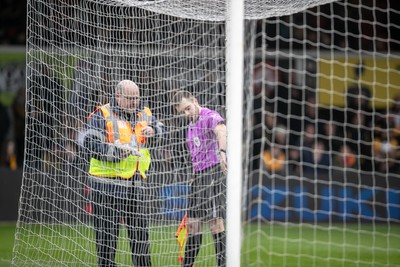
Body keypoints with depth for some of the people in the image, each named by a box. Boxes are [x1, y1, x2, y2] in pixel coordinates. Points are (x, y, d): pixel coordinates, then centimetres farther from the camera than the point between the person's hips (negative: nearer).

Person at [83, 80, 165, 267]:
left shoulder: (144, 114, 14)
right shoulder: (102, 115, -5)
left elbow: (162, 130, 9)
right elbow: (90, 143, -14)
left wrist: (153, 131, -14)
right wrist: (116, 150, -24)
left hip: (135, 183, 6)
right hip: (107, 184, -6)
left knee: (140, 229, 11)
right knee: (107, 231, -1)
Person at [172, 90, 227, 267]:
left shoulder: (210, 117, -11)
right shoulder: (191, 126, 19)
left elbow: (221, 131, -34)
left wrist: (222, 152, -53)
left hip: (214, 171, -9)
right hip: (198, 175, 9)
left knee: (215, 221, -13)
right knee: (192, 222, 11)